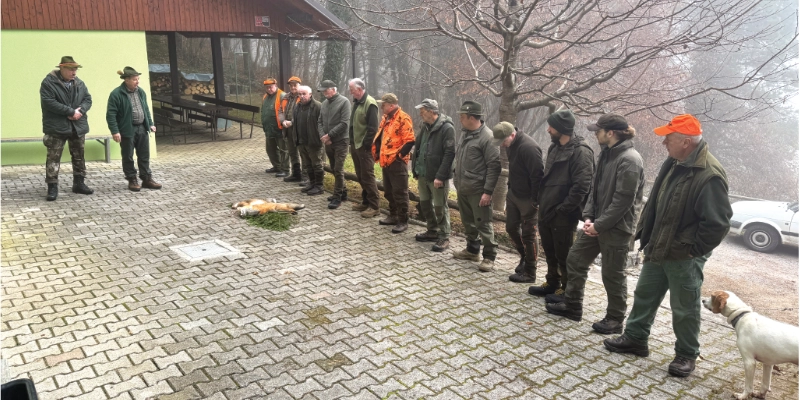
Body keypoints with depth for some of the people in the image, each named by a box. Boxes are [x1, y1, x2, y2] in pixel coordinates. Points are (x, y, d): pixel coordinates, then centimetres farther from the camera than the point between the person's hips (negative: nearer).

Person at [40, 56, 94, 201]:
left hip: (78, 126, 5)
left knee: (79, 157, 13)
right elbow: (49, 102, -18)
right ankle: (52, 187, 2)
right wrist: (70, 111, -21)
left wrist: (80, 110, -14)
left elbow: (88, 99, 7)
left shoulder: (79, 83, 9)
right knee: (53, 158, -2)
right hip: (57, 127, -5)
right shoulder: (48, 82, -9)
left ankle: (79, 183, 24)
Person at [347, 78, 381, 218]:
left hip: (364, 147, -9)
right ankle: (366, 202, 24)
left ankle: (374, 206, 2)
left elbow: (372, 128, -19)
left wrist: (365, 145, -18)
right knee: (360, 176, 14)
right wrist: (352, 142, 14)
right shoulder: (356, 102, 13)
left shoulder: (370, 103, -15)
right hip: (355, 146, 9)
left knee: (367, 176, -5)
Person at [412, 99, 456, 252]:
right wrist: (415, 170, 11)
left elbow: (449, 154, -20)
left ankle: (444, 237, 11)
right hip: (423, 174, 8)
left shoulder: (447, 128, -16)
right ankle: (432, 231, 33)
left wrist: (440, 176, -23)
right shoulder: (425, 127, 9)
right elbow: (418, 148, 16)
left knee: (440, 207, 0)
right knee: (425, 204, 17)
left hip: (437, 177, -8)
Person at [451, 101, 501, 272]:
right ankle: (472, 250, 32)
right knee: (468, 222, 18)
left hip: (478, 190, -8)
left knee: (483, 224, -1)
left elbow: (494, 166, -18)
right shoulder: (465, 133, 10)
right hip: (462, 188, 8)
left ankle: (489, 257, 9)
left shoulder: (487, 137, -16)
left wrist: (488, 191, -21)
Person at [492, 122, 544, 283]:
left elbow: (538, 175, -25)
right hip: (513, 194, 9)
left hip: (528, 199, -9)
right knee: (511, 228, 16)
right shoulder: (511, 145, 4)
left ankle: (530, 273, 12)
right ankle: (524, 256, 38)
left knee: (528, 234, 0)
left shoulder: (528, 147, -25)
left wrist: (535, 201, -22)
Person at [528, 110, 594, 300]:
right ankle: (552, 283, 35)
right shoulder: (555, 147, 12)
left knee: (564, 254, 5)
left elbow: (581, 186, -22)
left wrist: (563, 209, -19)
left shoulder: (581, 152, -16)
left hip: (563, 215, -8)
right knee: (549, 251, 20)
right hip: (546, 210, 9)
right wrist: (542, 202, 12)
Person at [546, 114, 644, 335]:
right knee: (575, 259, 14)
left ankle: (615, 320, 23)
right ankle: (572, 305, 29)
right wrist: (588, 217, 0)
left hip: (617, 227, -9)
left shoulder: (629, 160, -19)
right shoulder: (607, 154, 8)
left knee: (612, 274, 4)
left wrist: (599, 225, -17)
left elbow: (623, 200, -21)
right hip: (597, 223, 9)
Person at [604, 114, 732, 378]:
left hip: (684, 257, -8)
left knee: (685, 309, 8)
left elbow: (718, 224, -23)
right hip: (657, 249, 9)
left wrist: (693, 249, -16)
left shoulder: (710, 175, -24)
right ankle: (635, 339, 34)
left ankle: (687, 354, 26)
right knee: (644, 296, 19)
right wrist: (645, 234, 11)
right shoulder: (673, 163, 4)